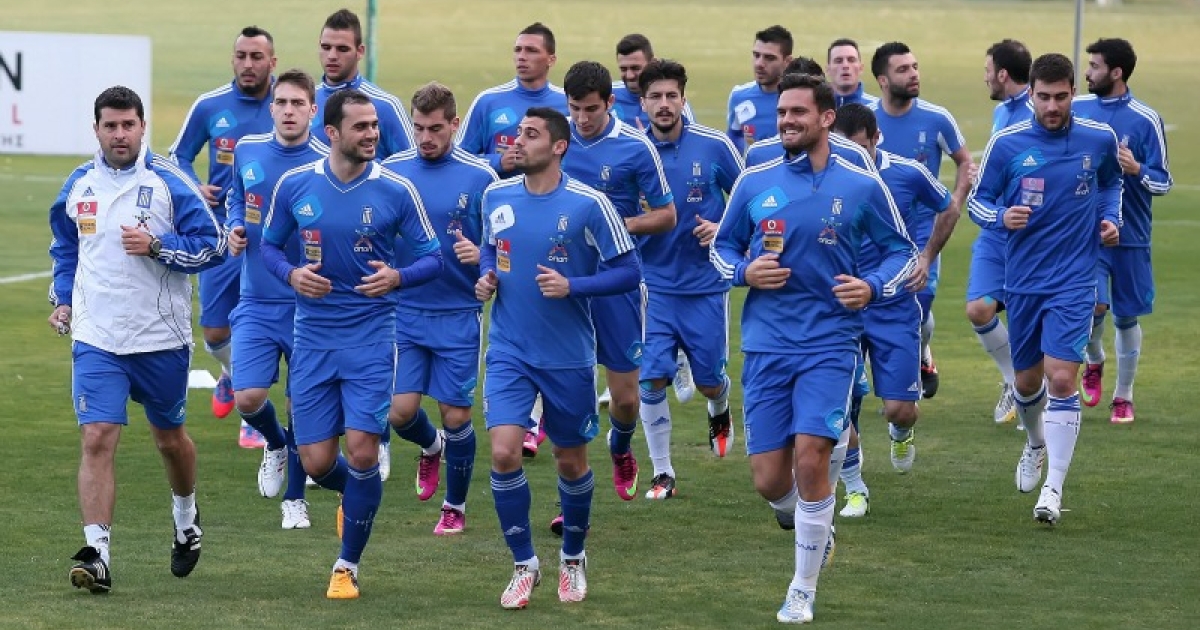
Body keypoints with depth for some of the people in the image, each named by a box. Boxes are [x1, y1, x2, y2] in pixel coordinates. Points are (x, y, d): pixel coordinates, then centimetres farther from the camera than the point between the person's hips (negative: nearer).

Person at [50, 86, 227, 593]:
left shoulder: (169, 182, -7)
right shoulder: (79, 185, 5)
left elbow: (212, 245, -7)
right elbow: (65, 246, 23)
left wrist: (157, 245, -20)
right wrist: (63, 299, 11)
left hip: (161, 340, -1)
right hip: (96, 340, 1)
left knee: (169, 438, 17)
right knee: (97, 440, -13)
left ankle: (186, 517, 46)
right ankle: (97, 554, -17)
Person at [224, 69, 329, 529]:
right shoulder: (247, 151, 1)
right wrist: (234, 228, 2)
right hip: (257, 302, 2)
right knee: (248, 398, -10)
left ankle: (295, 499, 22)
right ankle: (275, 445, 24)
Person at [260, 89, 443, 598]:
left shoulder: (396, 190, -5)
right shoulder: (294, 185, -1)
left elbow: (432, 257, 0)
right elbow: (269, 245, 11)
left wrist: (397, 277, -20)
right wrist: (292, 274, -10)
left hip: (370, 337, -2)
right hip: (313, 335, 2)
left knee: (362, 452, -11)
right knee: (317, 463, 0)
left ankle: (348, 565, 8)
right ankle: (358, 492, 38)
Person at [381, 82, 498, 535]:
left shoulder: (480, 177, -4)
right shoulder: (390, 171, 1)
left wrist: (480, 255, -21)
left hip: (458, 315, -2)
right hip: (403, 312, 2)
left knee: (456, 416, 2)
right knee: (400, 411, -5)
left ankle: (456, 506, 21)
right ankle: (431, 446, 30)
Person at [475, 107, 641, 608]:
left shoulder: (588, 204, -13)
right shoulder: (496, 196, 0)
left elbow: (628, 271, -10)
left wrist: (572, 286, -23)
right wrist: (486, 276, -1)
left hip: (569, 357, -2)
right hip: (509, 353, 2)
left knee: (571, 461, 10)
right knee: (504, 452, -13)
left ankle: (573, 558, 35)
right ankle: (524, 565, 4)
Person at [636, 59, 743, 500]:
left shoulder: (714, 146, -8)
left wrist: (725, 229, -13)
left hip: (706, 285, 0)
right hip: (654, 286, 0)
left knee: (709, 380, 7)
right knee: (651, 378, -9)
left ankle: (719, 408, 45)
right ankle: (662, 474, 4)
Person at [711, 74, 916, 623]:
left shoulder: (862, 186, -1)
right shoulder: (754, 183, 4)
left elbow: (902, 251, 8)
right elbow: (722, 246, 16)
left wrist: (873, 287, -10)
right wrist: (744, 272, -6)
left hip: (828, 344, -2)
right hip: (766, 345, 2)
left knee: (809, 458, -16)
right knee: (770, 481, -2)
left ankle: (803, 590, -1)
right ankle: (800, 514, 36)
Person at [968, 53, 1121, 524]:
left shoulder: (1099, 140, -2)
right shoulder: (1006, 144, -6)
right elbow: (977, 201, 2)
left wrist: (1109, 217, 2)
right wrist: (1001, 216, -19)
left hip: (1074, 281, -2)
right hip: (1023, 281, 2)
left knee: (1061, 378, -15)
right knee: (1028, 380, 13)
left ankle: (1053, 487, -11)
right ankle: (1035, 443, 46)